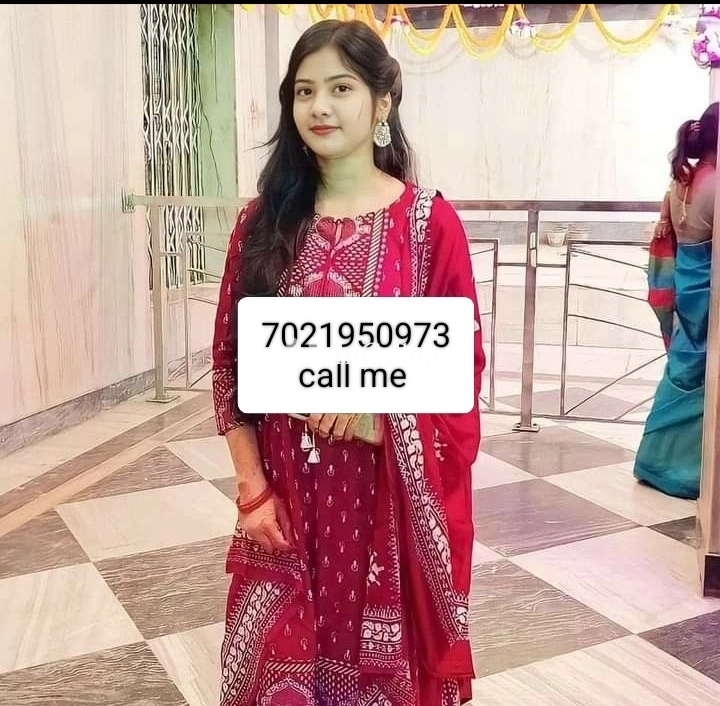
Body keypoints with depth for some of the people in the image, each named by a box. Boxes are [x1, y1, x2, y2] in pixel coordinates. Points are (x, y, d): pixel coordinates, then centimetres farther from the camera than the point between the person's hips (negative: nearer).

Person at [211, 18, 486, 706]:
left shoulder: (428, 220, -5)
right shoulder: (263, 221, 2)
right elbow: (230, 363, 4)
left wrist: (373, 407, -19)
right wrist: (252, 487, -3)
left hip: (390, 493, -2)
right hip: (286, 495, 2)